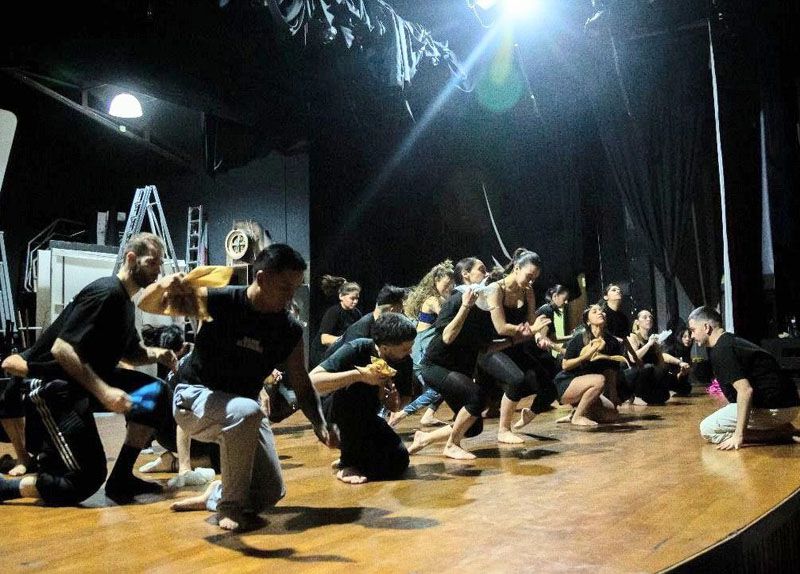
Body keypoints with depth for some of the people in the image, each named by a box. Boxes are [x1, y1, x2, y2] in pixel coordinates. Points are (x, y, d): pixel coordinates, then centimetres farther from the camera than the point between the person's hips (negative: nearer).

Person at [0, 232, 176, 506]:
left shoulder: (125, 301, 11)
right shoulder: (105, 292, -19)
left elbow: (131, 353, 22)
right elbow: (61, 349, -27)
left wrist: (157, 354, 1)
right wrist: (103, 391, -30)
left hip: (82, 383, 10)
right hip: (52, 385, -9)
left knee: (156, 393, -5)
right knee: (84, 481, -13)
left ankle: (121, 478, 1)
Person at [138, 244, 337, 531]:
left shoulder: (290, 330, -9)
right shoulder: (219, 302, -21)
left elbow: (302, 387, -3)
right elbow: (147, 305, -19)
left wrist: (321, 426, -19)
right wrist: (163, 287, -43)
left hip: (243, 411, 5)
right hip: (195, 398, -5)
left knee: (270, 494, -1)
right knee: (246, 412, -38)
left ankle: (214, 496, 30)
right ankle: (231, 505, -16)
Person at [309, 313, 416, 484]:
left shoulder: (405, 362, -13)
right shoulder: (356, 350, -27)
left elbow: (395, 407, -1)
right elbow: (312, 382, -37)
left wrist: (394, 402, -25)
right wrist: (359, 374, -44)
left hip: (365, 418, 4)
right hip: (334, 410, -4)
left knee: (399, 462, -20)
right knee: (358, 389, -36)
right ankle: (349, 463, -20)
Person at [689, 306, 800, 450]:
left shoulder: (721, 351, -14)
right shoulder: (732, 341, 18)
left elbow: (745, 390, -25)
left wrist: (738, 435, -24)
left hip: (774, 409, -10)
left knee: (707, 429, -8)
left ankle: (778, 433, -9)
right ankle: (779, 429, 8)